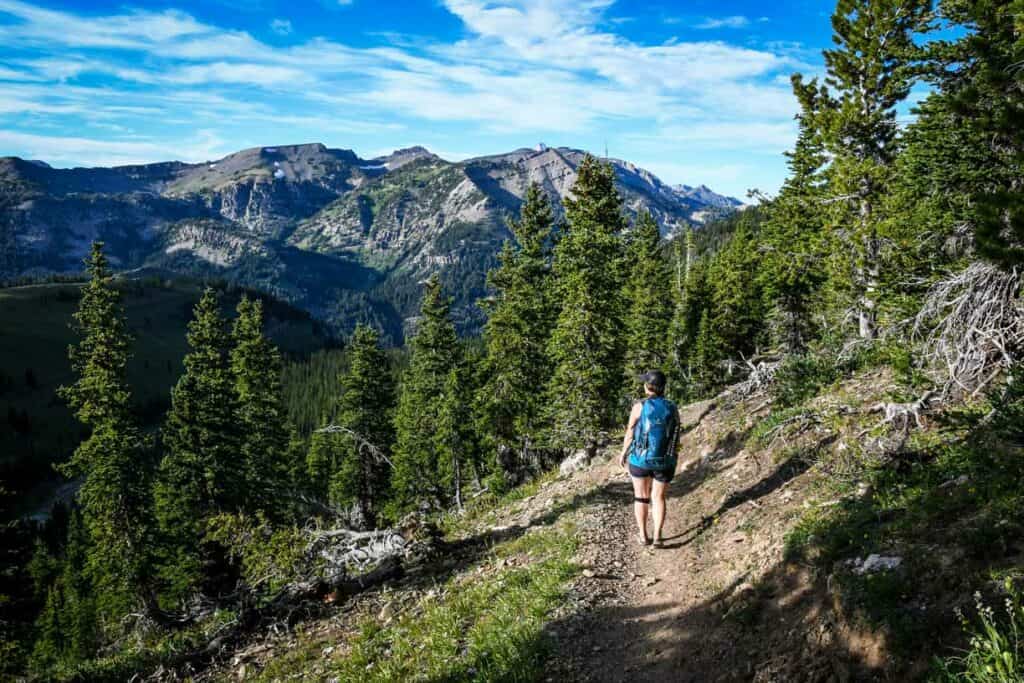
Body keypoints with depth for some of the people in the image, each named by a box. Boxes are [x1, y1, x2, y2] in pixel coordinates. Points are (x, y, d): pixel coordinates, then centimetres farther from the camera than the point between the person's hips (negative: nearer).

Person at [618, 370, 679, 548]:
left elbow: (630, 433, -7)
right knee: (658, 497, 15)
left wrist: (623, 453, 8)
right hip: (664, 461, 2)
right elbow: (675, 437, 1)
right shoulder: (673, 409, -4)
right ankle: (657, 537, 5)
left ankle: (643, 536, 21)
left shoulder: (639, 406, -14)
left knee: (640, 495, 17)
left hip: (640, 459, -2)